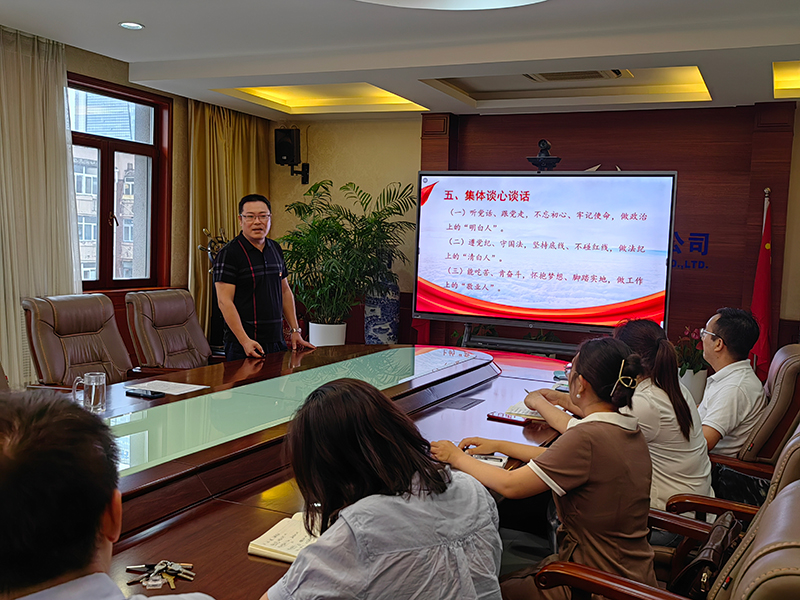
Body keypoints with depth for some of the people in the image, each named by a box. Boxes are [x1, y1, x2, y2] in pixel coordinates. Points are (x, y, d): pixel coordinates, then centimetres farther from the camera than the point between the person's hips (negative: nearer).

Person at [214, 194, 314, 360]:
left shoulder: (275, 249, 12)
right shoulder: (229, 253, -9)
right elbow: (224, 301, -15)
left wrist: (296, 331, 13)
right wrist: (245, 340, -22)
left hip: (276, 341, 6)